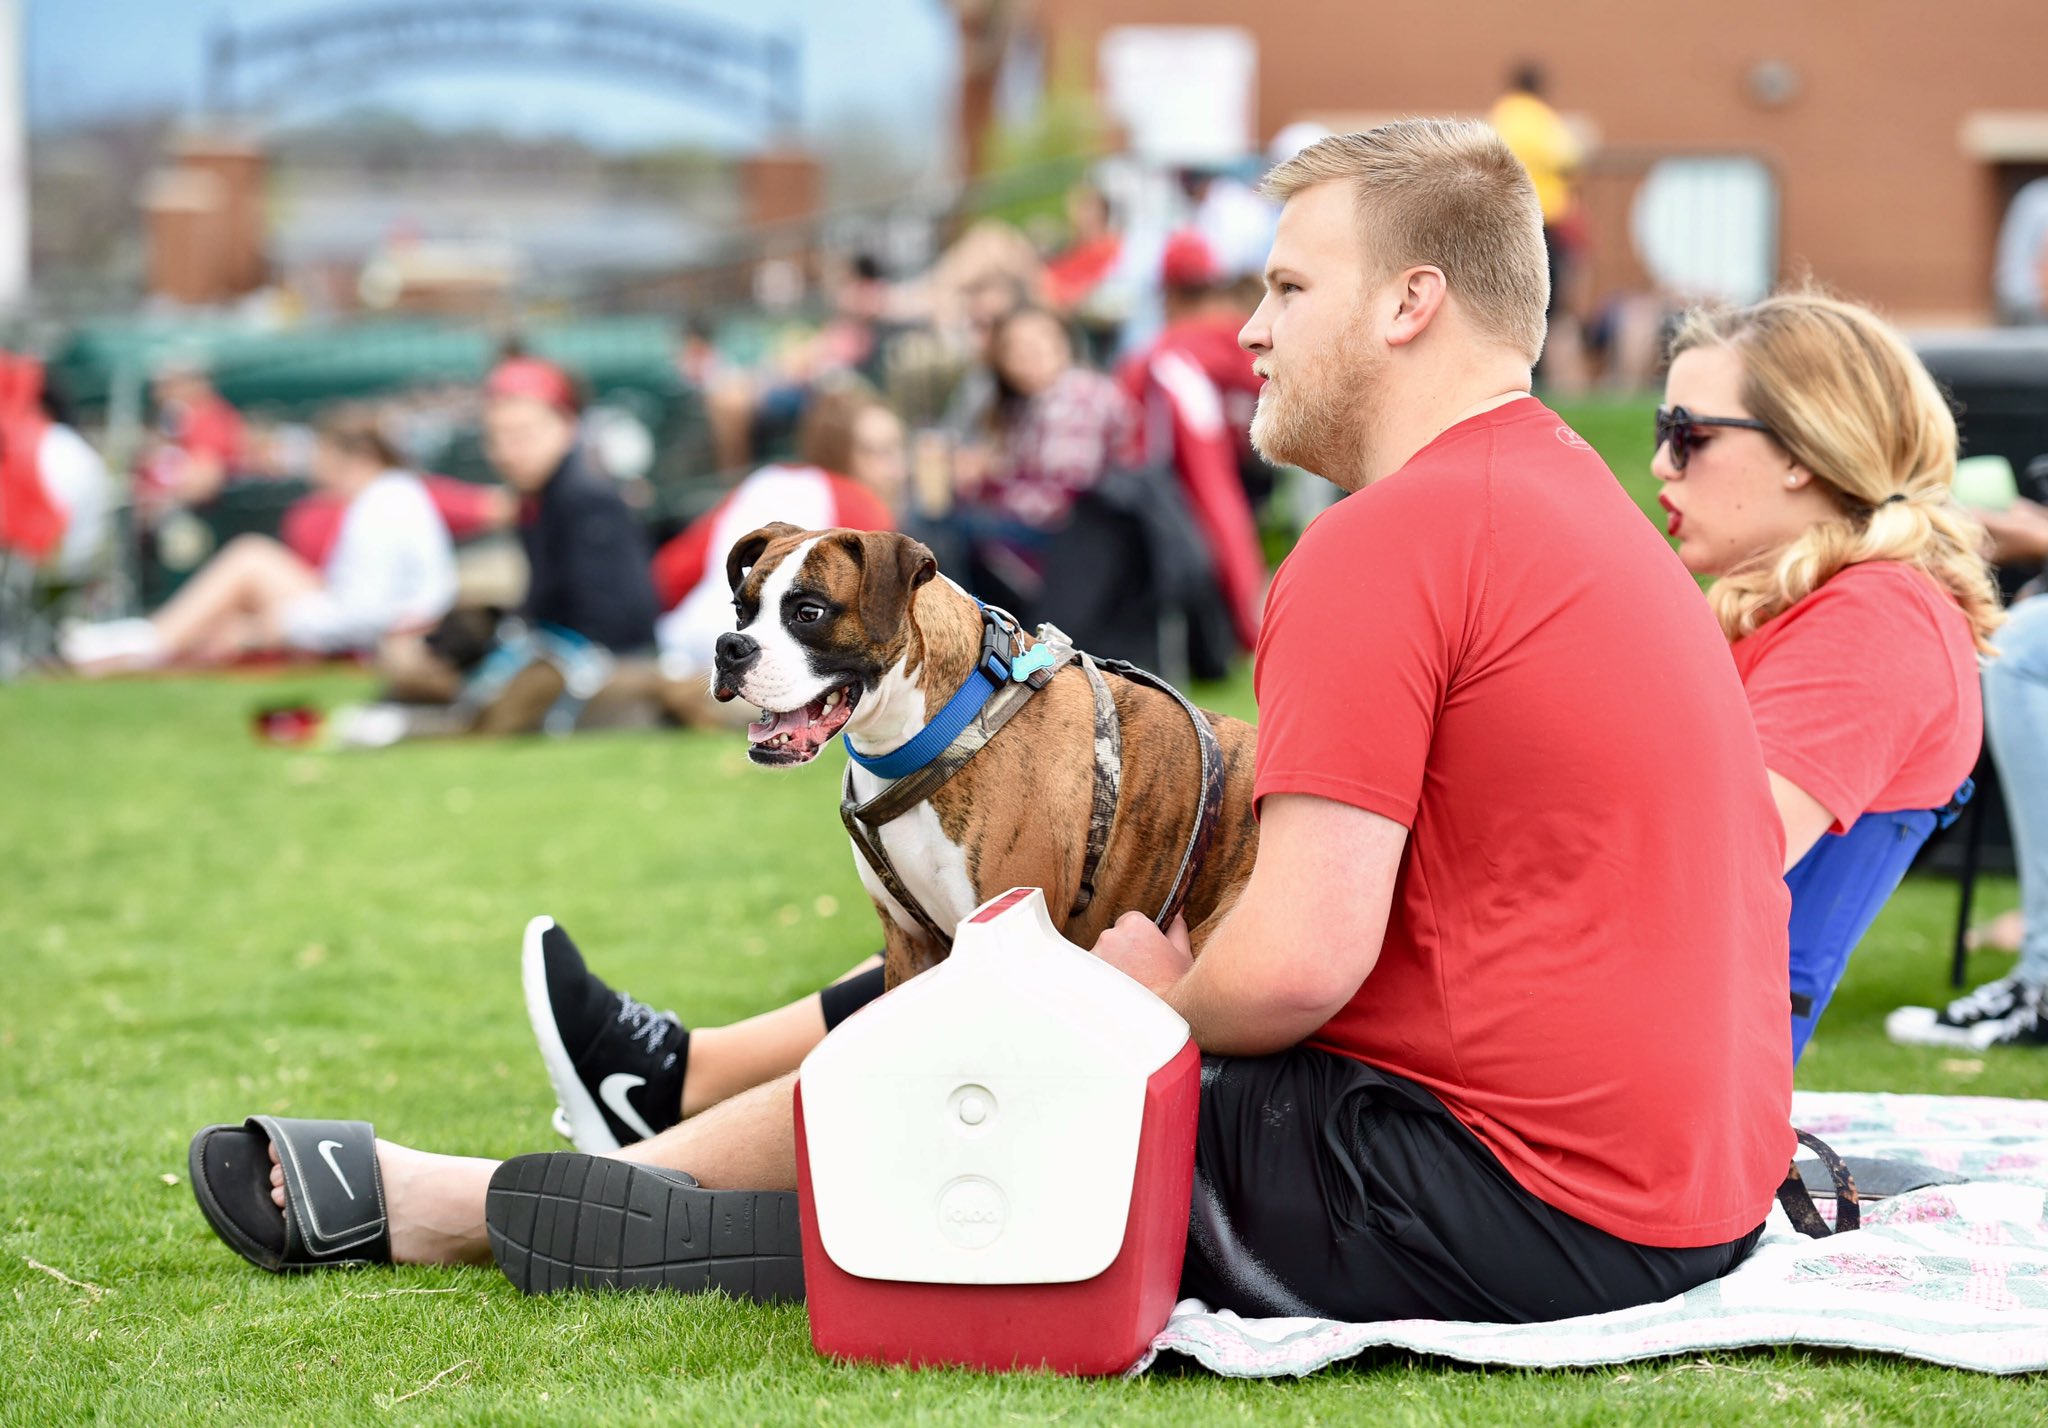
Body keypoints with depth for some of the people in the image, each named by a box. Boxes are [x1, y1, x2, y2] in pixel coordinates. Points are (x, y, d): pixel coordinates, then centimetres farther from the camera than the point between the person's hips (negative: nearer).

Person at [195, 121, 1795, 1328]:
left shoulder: (1386, 546, -15)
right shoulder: (1578, 497, 18)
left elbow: (1294, 966, -21)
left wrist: (1155, 995, 0)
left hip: (1526, 1206, -9)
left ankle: (476, 1205, 19)